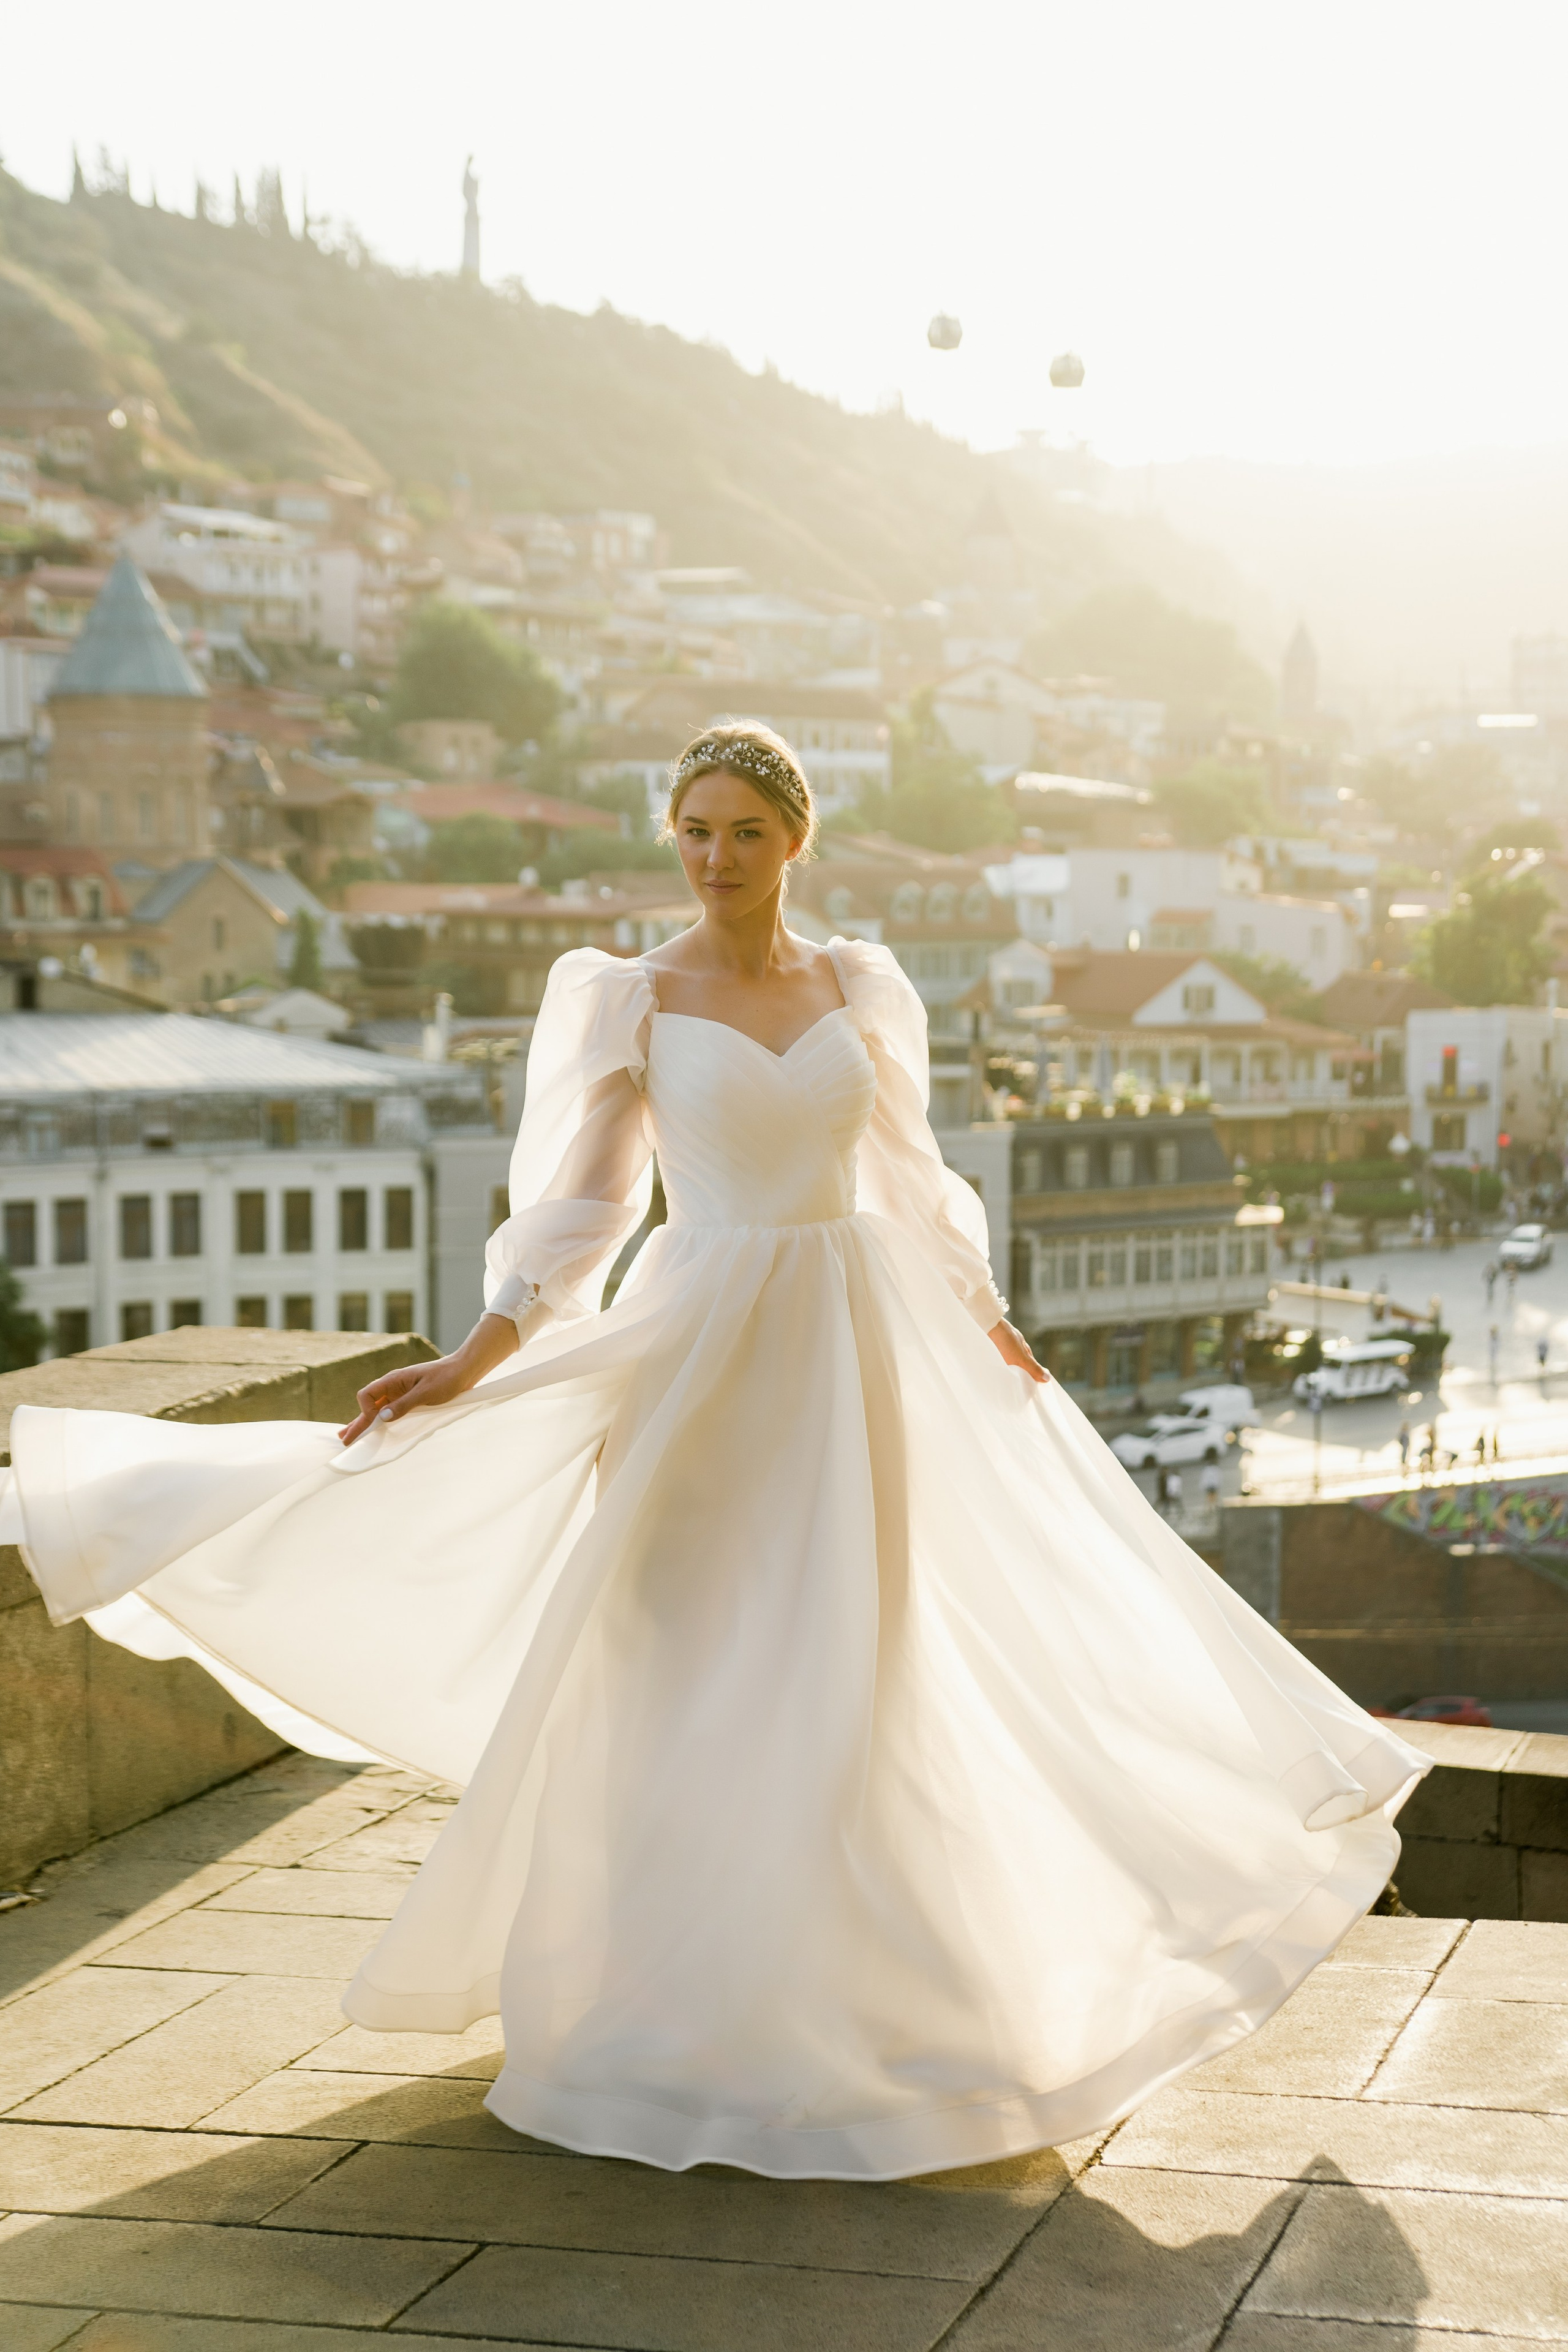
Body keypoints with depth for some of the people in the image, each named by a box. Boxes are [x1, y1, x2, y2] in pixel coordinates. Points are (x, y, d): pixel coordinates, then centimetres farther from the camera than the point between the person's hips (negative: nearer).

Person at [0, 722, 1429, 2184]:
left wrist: (988, 1322, 19)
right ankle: (695, 2005, 15)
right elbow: (585, 1202, -3)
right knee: (697, 1670, 1)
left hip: (859, 1349, 3)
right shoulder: (629, 999, -2)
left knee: (851, 1678, 7)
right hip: (705, 1351, -3)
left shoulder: (858, 986, 7)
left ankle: (842, 2002, 21)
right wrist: (471, 1362, -12)